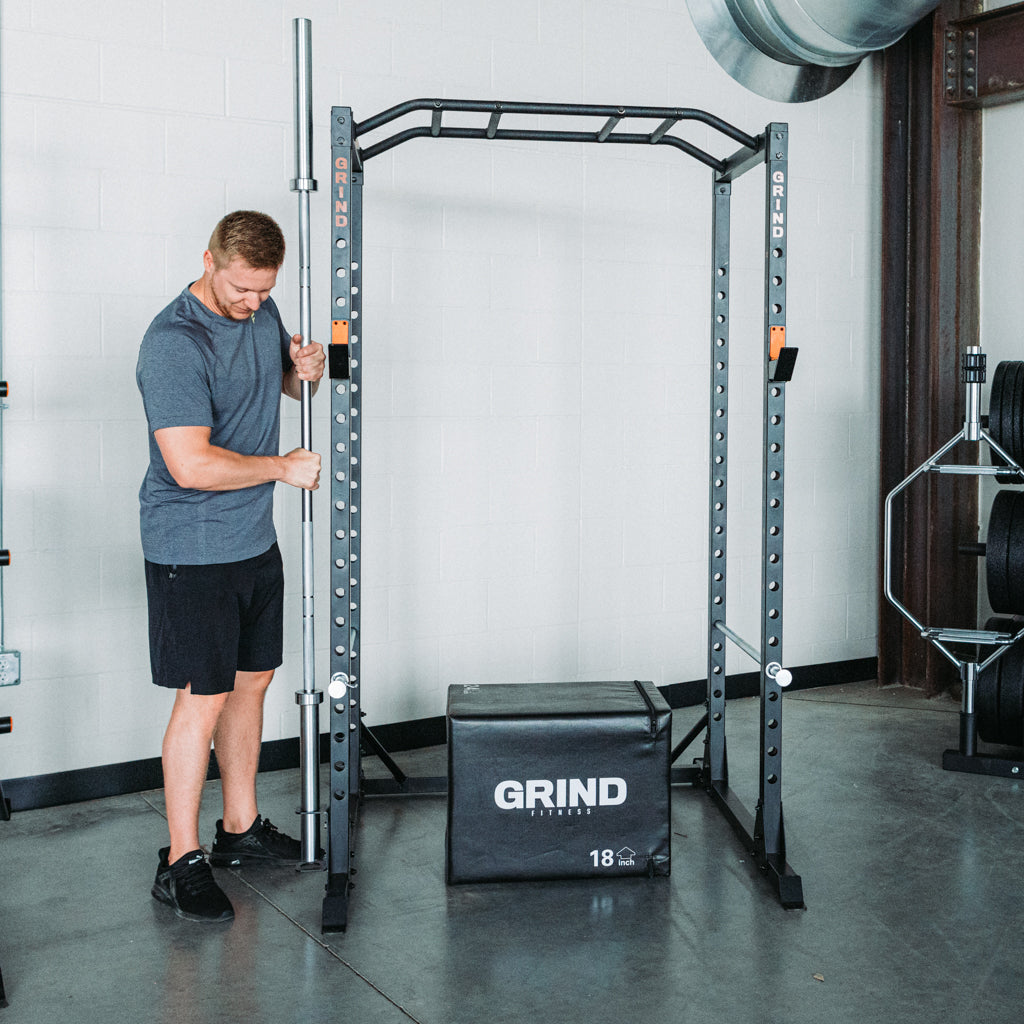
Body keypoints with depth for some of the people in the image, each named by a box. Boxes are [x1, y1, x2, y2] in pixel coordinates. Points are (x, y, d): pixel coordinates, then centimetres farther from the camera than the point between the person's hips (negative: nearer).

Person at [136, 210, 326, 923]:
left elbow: (283, 380, 24)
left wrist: (307, 371, 0)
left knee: (251, 681, 15)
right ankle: (182, 862, 8)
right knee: (203, 698, -5)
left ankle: (242, 828, 31)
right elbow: (192, 466, -28)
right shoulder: (173, 343, -21)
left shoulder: (262, 313, 5)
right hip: (193, 552, -8)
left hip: (255, 542, 8)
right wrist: (285, 467, -15)